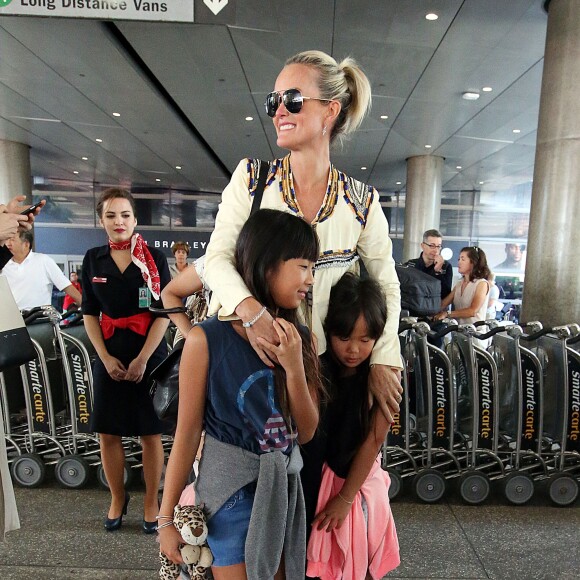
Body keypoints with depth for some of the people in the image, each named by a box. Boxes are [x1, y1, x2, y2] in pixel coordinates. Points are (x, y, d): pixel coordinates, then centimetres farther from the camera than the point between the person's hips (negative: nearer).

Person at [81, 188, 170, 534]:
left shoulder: (154, 258, -5)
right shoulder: (93, 260, 5)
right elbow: (90, 314, 6)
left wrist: (143, 359, -12)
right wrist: (106, 358, -4)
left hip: (149, 355, -3)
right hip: (110, 356, 3)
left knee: (151, 434, 7)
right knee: (108, 433, 11)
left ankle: (151, 502, 26)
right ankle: (118, 498, 33)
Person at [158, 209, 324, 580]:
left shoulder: (300, 339, -6)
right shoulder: (207, 339, -20)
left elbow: (306, 433, -5)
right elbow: (188, 433, -12)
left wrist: (293, 367, -21)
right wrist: (166, 518, -4)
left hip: (285, 488, 5)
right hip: (232, 491, -4)